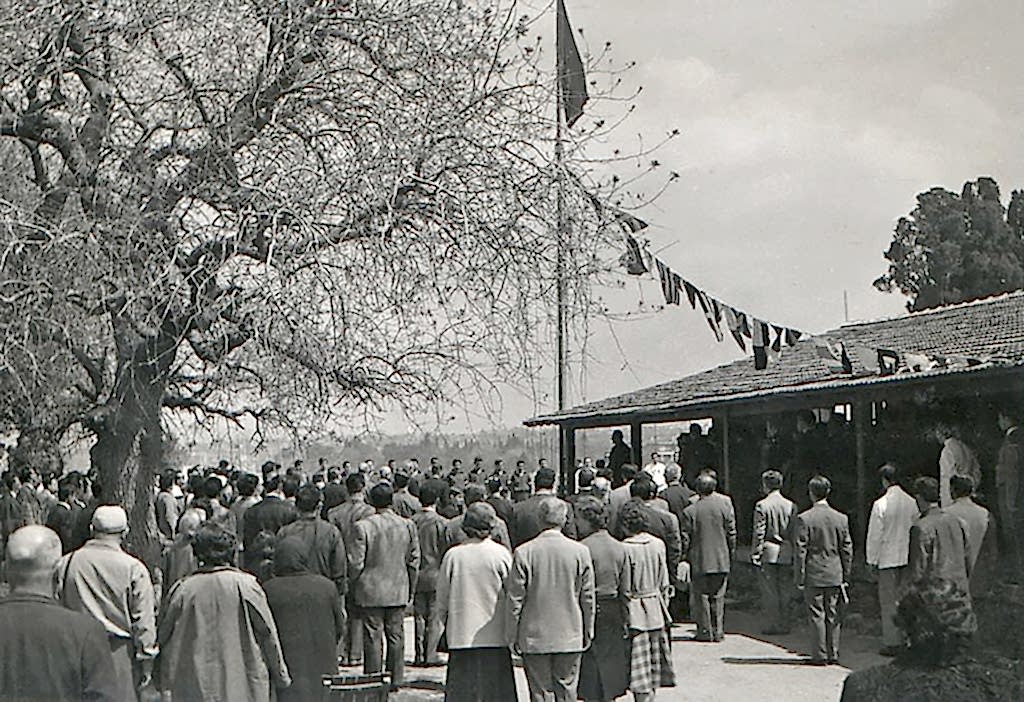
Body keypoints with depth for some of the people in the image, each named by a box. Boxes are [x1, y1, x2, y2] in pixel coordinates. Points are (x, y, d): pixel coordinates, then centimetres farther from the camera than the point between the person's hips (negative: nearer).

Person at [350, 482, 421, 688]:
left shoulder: (363, 526, -12)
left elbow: (357, 563, -10)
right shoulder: (407, 525, -1)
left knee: (373, 636, 3)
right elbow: (414, 561, 4)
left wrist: (354, 586, 6)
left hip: (371, 591, -3)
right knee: (396, 635, 10)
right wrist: (411, 591, 14)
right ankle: (395, 679, 15)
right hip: (398, 591, 3)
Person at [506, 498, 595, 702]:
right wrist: (588, 631, 12)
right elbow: (588, 597, 1)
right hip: (570, 636, 1)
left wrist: (515, 633, 6)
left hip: (534, 637, -1)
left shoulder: (523, 552, -9)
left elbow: (515, 597, -4)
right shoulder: (580, 551, -5)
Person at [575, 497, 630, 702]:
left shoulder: (583, 548, -14)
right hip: (614, 614, 6)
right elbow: (625, 590, 8)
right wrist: (625, 623, 14)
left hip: (590, 611, -6)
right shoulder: (619, 547, 5)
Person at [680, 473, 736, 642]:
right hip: (722, 559, 2)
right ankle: (718, 631, 14)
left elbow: (685, 539, -6)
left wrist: (685, 557, 7)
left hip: (700, 560, -2)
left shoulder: (690, 511, -10)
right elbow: (731, 532, 0)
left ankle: (705, 631, 8)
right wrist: (731, 552, 12)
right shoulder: (725, 503, -4)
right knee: (718, 596, 11)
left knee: (701, 597, 7)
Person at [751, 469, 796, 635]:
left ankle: (772, 625, 4)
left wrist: (755, 554, -3)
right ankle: (784, 625, 13)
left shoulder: (761, 505, -9)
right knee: (784, 592, 10)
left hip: (768, 553, -4)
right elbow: (794, 533, 5)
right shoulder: (791, 506, 3)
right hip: (786, 554, 4)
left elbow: (758, 533, -9)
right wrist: (794, 555, 11)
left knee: (769, 592, 3)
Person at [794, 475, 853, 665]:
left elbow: (800, 551, -9)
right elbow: (847, 550, 5)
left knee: (817, 616, 2)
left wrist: (800, 578, -4)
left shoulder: (804, 518, -10)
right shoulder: (841, 518, 1)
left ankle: (820, 655, 4)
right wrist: (846, 577, 12)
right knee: (833, 616, 10)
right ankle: (833, 654, 15)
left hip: (814, 575, -4)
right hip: (835, 576, 4)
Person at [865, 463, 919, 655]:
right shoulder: (911, 502, 0)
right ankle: (907, 639, 18)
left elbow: (875, 535, -11)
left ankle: (892, 643, 4)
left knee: (888, 602, 2)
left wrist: (871, 559, -1)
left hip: (887, 558, -5)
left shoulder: (881, 504, -15)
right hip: (907, 558, 5)